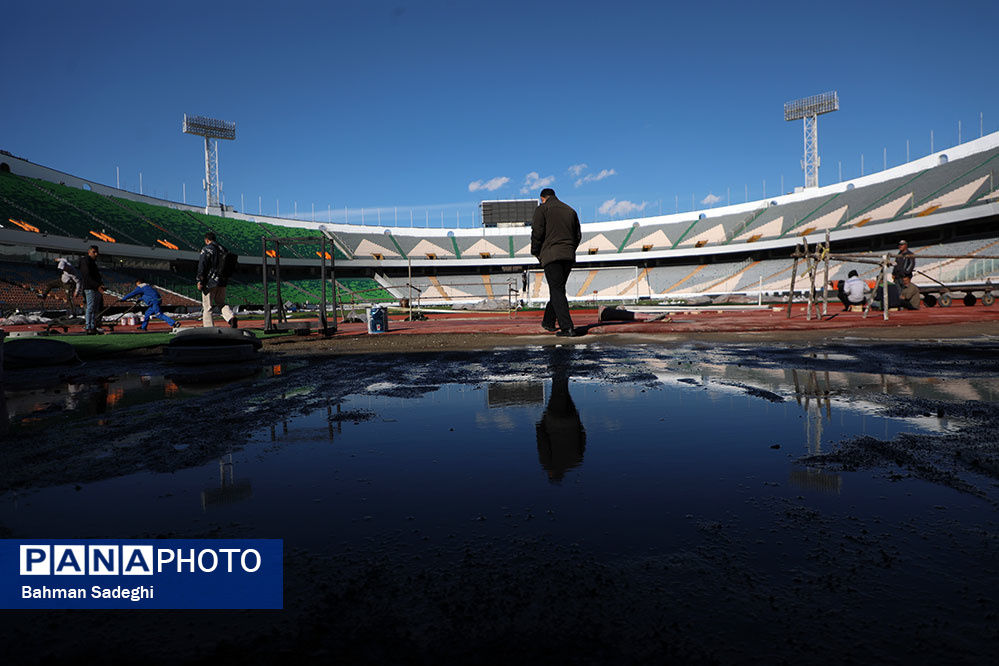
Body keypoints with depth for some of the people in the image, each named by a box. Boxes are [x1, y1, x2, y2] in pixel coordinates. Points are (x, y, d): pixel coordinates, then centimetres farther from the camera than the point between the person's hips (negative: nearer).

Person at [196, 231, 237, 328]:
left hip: (210, 282, -6)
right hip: (222, 281, 6)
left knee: (207, 306, 2)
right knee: (221, 303, 15)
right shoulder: (223, 249, 13)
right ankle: (231, 317, -12)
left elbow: (202, 267, -12)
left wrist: (200, 281, -12)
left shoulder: (206, 249, -6)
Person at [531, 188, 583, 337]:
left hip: (551, 255, -6)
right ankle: (548, 321, 29)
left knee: (557, 291, -7)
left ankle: (567, 328, -15)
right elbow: (578, 235, 17)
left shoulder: (541, 209, 3)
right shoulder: (570, 211, 20)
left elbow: (537, 233, -7)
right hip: (569, 256, 6)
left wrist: (536, 253, 6)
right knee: (558, 288, 17)